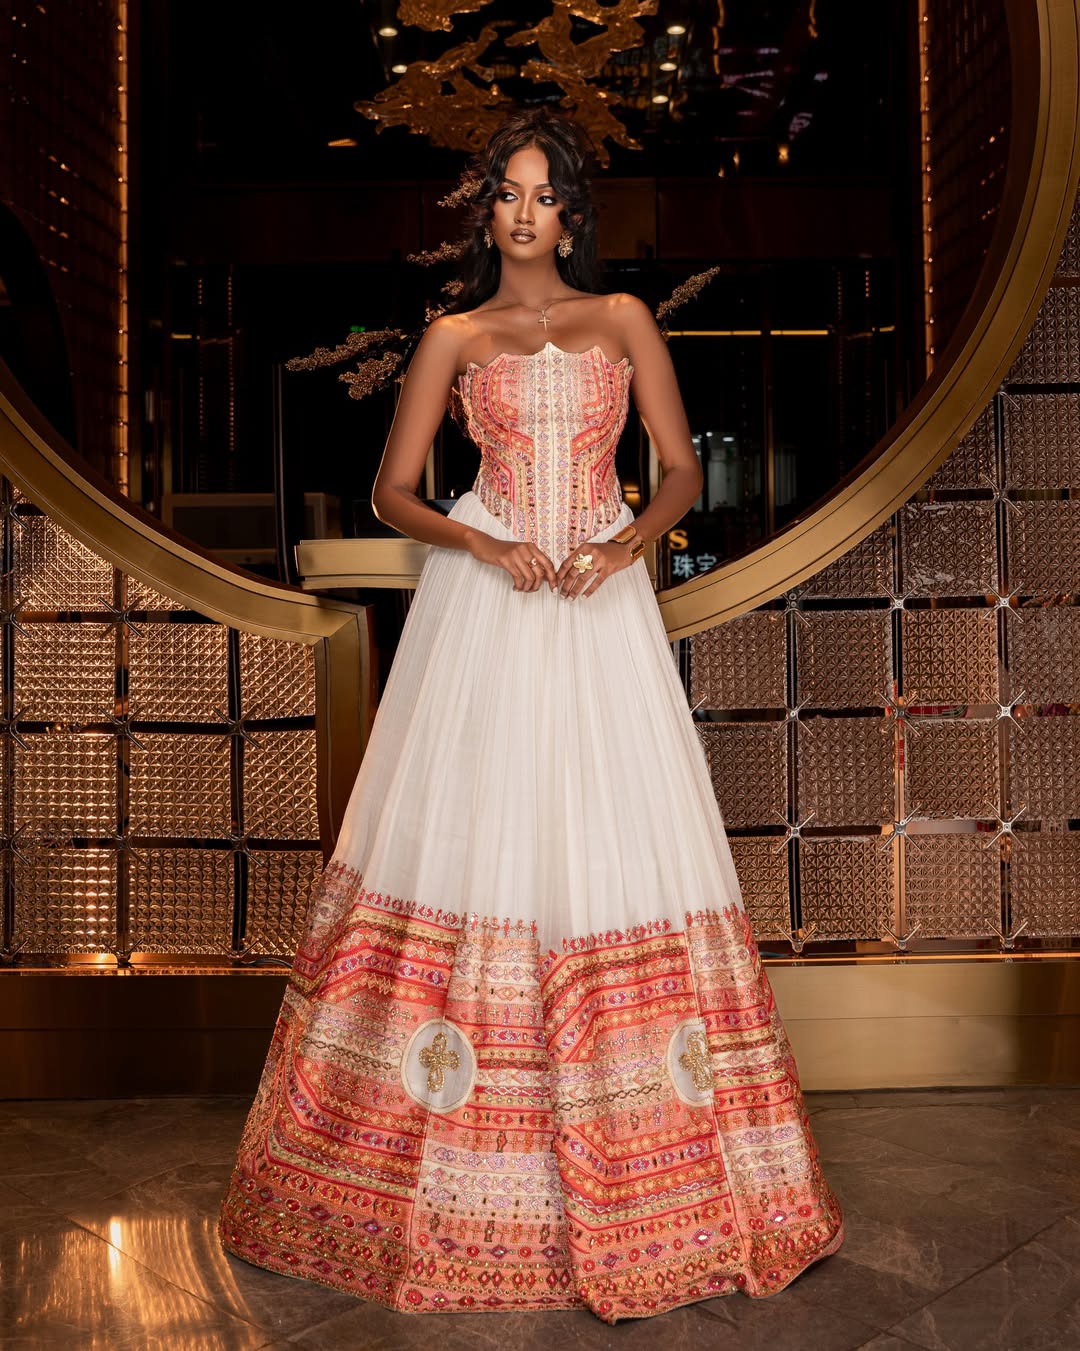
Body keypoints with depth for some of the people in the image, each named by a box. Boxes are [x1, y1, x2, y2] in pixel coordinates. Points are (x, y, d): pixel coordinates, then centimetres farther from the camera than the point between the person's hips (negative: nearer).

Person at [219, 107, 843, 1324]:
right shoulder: (453, 336, 12)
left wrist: (625, 545, -9)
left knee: (614, 838, -3)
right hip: (484, 602, 0)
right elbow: (393, 491, 7)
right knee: (470, 833, -4)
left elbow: (682, 468, 10)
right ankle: (461, 1169, 12)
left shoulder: (623, 320, 14)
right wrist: (484, 547, -10)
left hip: (599, 604, 1)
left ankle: (628, 1171, 13)